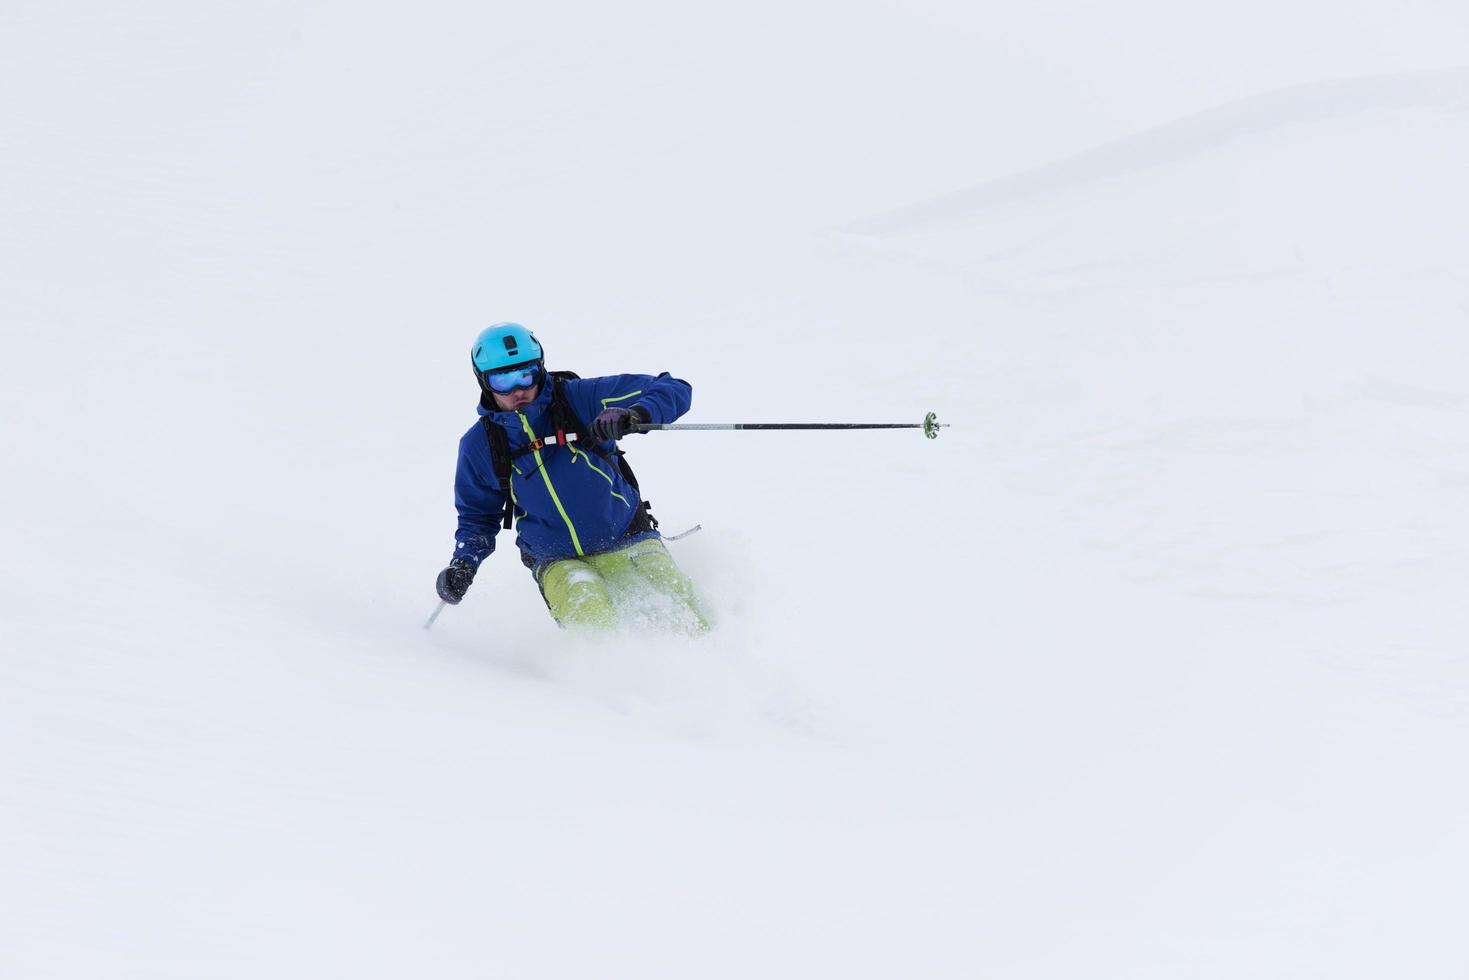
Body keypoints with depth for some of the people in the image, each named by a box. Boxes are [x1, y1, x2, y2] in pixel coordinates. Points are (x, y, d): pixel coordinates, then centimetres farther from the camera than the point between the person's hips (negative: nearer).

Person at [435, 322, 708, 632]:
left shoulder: (579, 397, -8)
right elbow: (478, 515, 17)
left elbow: (674, 390, -11)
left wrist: (634, 415, -30)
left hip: (626, 540, -1)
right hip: (557, 562, 1)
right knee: (587, 613, -31)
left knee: (674, 607, -24)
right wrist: (463, 564, -1)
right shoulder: (479, 445, 0)